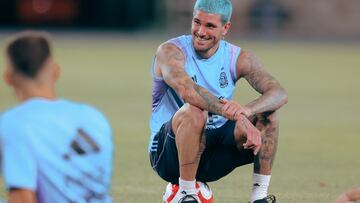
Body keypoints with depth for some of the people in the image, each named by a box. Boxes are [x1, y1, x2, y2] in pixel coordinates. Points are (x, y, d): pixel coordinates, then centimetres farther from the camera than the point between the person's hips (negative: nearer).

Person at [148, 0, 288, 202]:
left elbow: (280, 94, -14)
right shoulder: (170, 51, -13)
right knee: (193, 112, -35)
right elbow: (187, 90, -34)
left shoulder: (239, 58, 0)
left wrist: (246, 110, -37)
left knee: (268, 115, -14)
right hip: (168, 153, -4)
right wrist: (237, 117, -45)